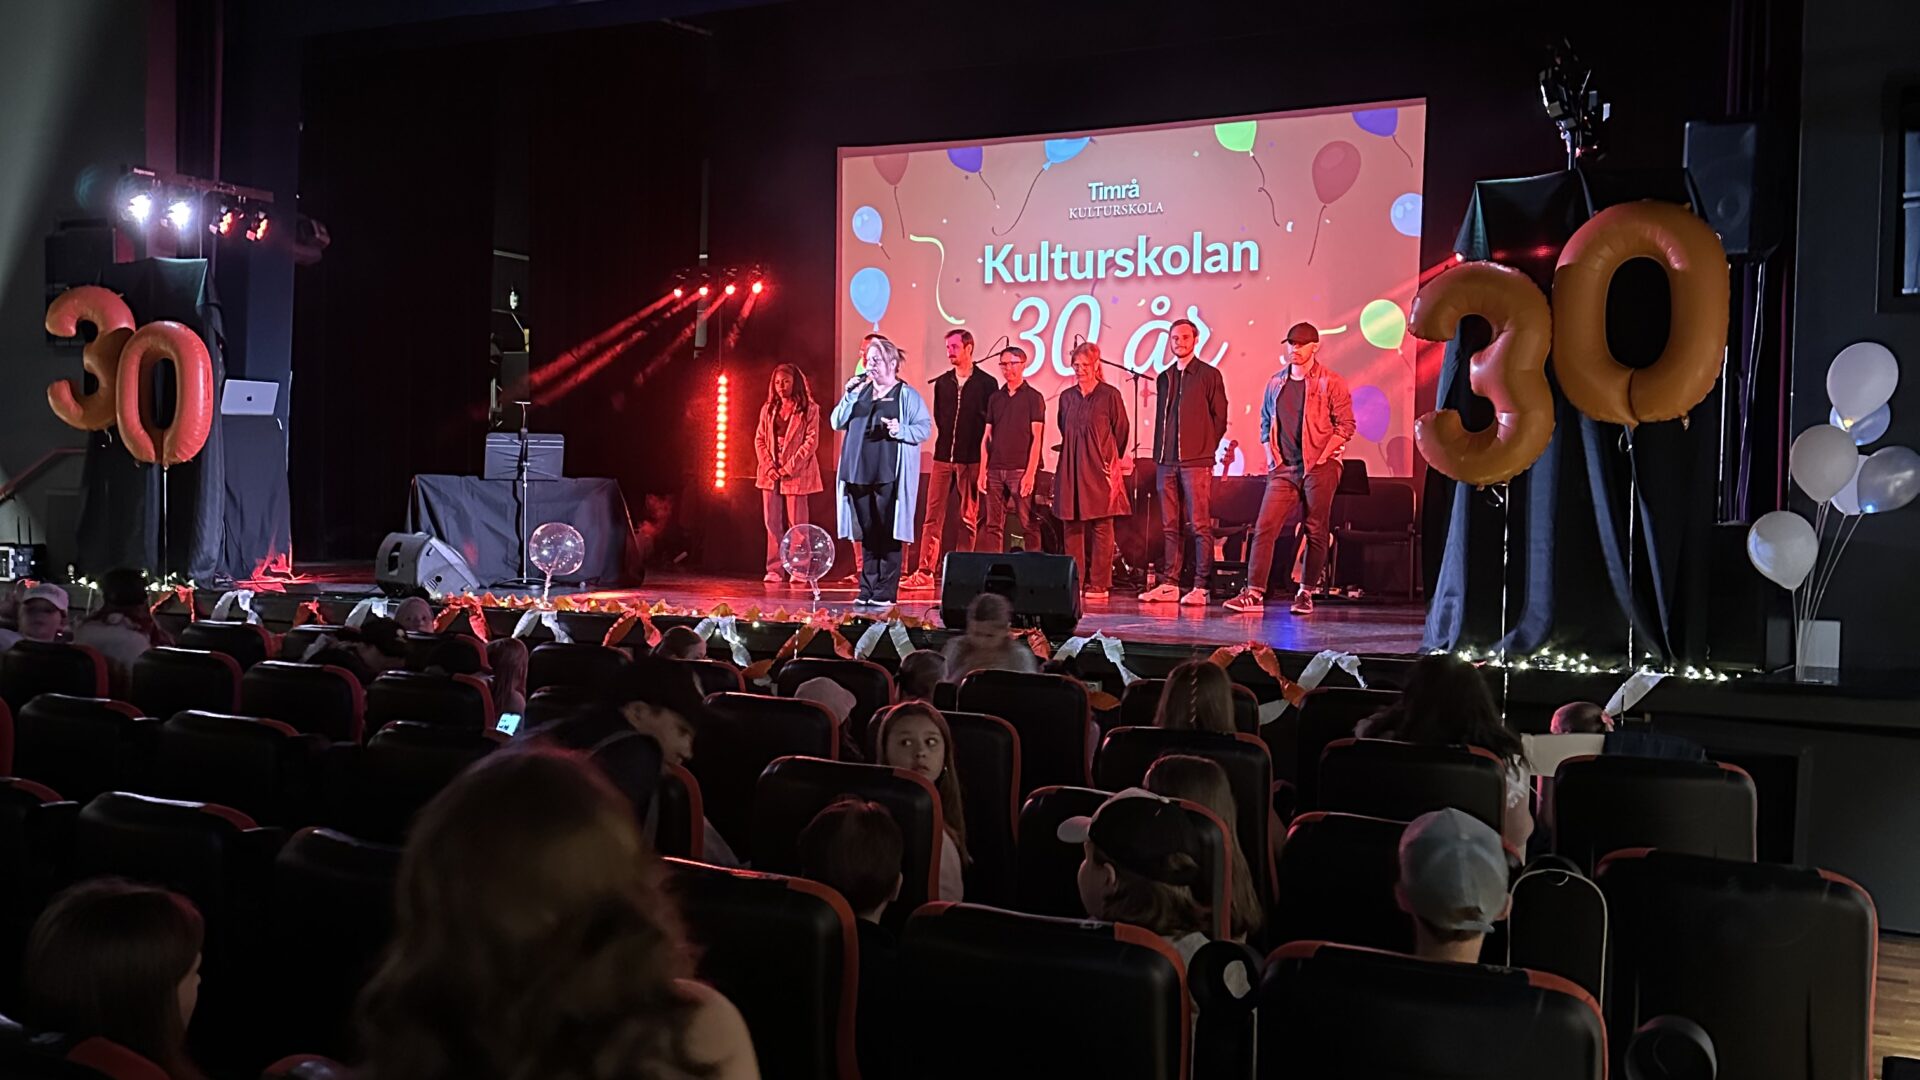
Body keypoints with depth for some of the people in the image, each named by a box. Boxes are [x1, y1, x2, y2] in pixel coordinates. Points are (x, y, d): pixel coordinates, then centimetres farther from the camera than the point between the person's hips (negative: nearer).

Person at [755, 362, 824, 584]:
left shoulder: (809, 409, 0)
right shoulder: (768, 409, 15)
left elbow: (812, 441, -7)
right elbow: (759, 439, 11)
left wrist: (790, 466, -13)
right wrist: (768, 465, -5)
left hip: (797, 474, -4)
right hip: (770, 473, 4)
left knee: (796, 522, -3)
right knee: (773, 522, 2)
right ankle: (775, 569, 5)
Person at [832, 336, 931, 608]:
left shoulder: (907, 395, 2)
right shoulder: (860, 392, 17)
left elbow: (925, 428, -2)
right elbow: (837, 423, 11)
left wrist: (901, 430, -19)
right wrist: (849, 396, -1)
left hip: (890, 477, -5)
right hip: (859, 473, 5)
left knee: (888, 534, -5)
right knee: (866, 534, 7)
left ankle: (885, 593, -3)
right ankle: (867, 591, 12)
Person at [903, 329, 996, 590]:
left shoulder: (986, 383, -1)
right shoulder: (942, 383, 11)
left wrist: (984, 456, -5)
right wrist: (946, 442, 11)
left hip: (972, 459, -4)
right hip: (943, 456, 4)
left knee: (969, 518, 1)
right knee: (933, 515, -1)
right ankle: (925, 572, -1)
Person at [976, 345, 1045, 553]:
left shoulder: (1033, 397, 1)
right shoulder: (995, 399, 15)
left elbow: (1036, 438, -5)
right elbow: (987, 436, 14)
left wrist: (1030, 473, -14)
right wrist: (983, 471, 5)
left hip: (1021, 471, -5)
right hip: (995, 470, 5)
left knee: (1027, 526, -7)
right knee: (993, 526, 4)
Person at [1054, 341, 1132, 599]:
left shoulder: (1109, 395, -2)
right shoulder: (1067, 397, 12)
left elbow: (1121, 432, 2)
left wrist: (1111, 461, 5)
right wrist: (1074, 454, 15)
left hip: (1100, 468, -5)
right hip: (1071, 468, 5)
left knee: (1102, 526, -3)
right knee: (1071, 526, 4)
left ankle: (1099, 585, -2)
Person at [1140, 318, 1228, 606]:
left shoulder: (1209, 375, 2)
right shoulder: (1164, 378, 18)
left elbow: (1219, 418, 2)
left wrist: (1205, 449, -1)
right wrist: (1158, 453, 12)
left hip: (1196, 461, -6)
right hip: (1167, 461, 6)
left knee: (1199, 526, -7)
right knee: (1170, 526, 6)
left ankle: (1200, 587, -7)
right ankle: (1169, 584, 9)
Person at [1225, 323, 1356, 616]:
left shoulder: (1330, 382, -2)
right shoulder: (1276, 382, 13)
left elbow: (1346, 424, -4)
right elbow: (1265, 421, 22)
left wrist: (1323, 456, -10)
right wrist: (1270, 453, 9)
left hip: (1319, 468, -4)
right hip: (1283, 468, 4)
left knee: (1316, 532, 1)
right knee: (1264, 527, -6)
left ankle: (1306, 593, 10)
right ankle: (1254, 593, -7)